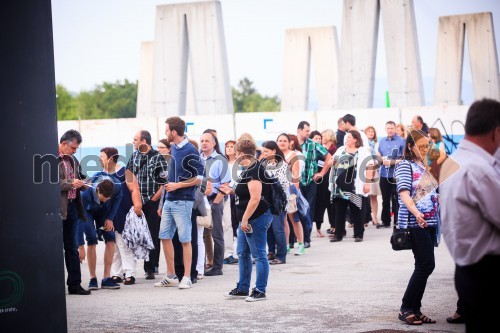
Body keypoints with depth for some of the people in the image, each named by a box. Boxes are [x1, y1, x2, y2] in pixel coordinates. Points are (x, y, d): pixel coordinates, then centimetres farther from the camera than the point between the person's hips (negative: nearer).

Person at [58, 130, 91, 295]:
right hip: (57, 208, -8)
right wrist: (70, 183, -19)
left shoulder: (73, 160, 15)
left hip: (72, 207, 8)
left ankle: (74, 284, 16)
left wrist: (81, 184, 6)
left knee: (72, 248, 11)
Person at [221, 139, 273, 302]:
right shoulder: (247, 170, 14)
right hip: (247, 219, 11)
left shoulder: (254, 171, -18)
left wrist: (245, 219, -24)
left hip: (257, 218, -11)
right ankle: (242, 289, 24)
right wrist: (231, 191, 20)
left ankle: (260, 291, 1)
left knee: (259, 255, -4)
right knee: (242, 253, 16)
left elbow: (255, 198, -25)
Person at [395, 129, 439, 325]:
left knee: (424, 266, 6)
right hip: (415, 223, -8)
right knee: (426, 265, -12)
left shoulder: (425, 166, 17)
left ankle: (415, 310, 11)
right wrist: (416, 213, -34)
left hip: (430, 222, 8)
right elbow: (404, 193, -19)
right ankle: (406, 309, -4)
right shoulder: (405, 165, -6)